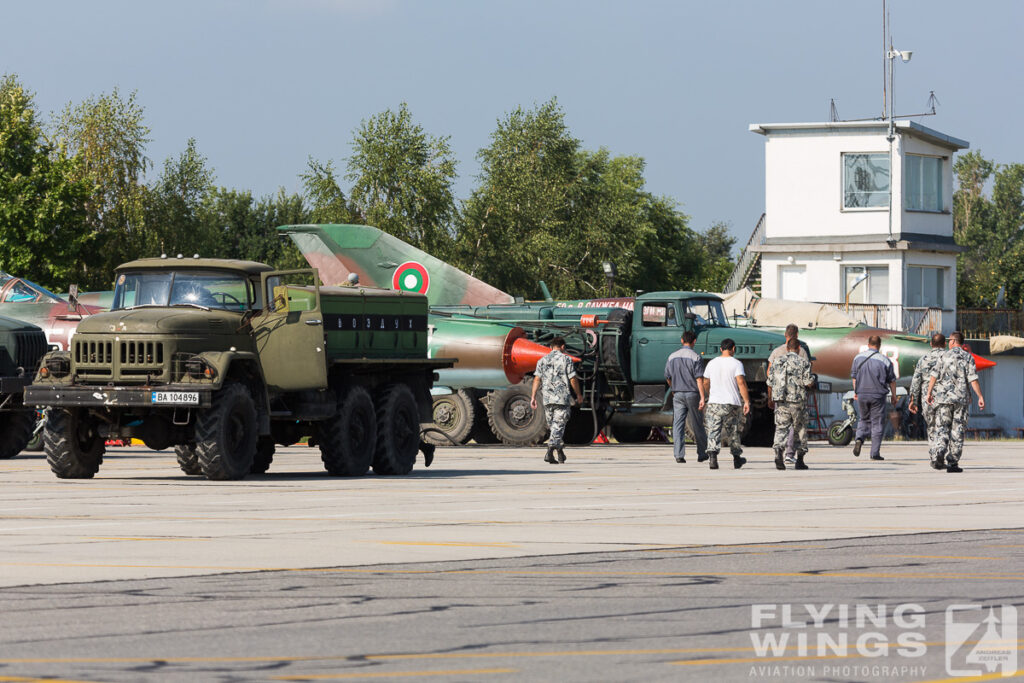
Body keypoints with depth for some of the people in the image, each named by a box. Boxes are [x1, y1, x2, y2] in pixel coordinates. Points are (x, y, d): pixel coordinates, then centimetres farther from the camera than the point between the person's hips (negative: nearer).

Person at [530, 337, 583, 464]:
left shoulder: (542, 361, 11)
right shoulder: (566, 359, -1)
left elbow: (537, 379, 4)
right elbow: (573, 379, -3)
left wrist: (533, 397, 5)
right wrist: (579, 395, 9)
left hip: (547, 398, 4)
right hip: (563, 398, -4)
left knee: (553, 425, 15)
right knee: (558, 425, -5)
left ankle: (560, 450, 20)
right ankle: (550, 451, -19)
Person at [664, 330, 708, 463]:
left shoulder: (672, 357, 5)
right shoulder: (695, 357, -9)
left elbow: (668, 378, 13)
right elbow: (699, 379, -14)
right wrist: (702, 398, -15)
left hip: (678, 394, 3)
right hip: (692, 393, -3)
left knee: (678, 425, 0)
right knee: (697, 425, 9)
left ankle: (679, 455, -10)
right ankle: (702, 453, 19)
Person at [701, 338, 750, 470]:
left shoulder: (712, 363, 7)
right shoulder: (736, 364, -5)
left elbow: (706, 383, 16)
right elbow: (741, 383, -15)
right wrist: (746, 401, -14)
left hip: (714, 403, 1)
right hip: (732, 404, -1)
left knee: (713, 432, -5)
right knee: (733, 432, 14)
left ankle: (712, 458, -24)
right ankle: (737, 458, 28)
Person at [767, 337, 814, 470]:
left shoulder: (777, 362, 8)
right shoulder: (804, 362, -4)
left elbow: (770, 383, 11)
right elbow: (808, 383, -10)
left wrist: (770, 400, 25)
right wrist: (812, 380, 14)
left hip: (781, 402, 2)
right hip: (798, 400, -2)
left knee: (781, 428, 0)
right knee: (800, 430, 12)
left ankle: (779, 452, -26)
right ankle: (800, 460, 16)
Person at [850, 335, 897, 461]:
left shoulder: (858, 357, 2)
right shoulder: (884, 360, -7)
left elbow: (854, 376, 11)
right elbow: (892, 380, -1)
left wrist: (855, 392, 22)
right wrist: (894, 396, 10)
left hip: (861, 394, 3)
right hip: (878, 395, -3)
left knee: (864, 420, 20)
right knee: (877, 423, 4)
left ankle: (859, 439, -7)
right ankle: (875, 453, 2)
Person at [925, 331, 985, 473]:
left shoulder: (944, 356, 3)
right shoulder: (968, 358, 3)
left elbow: (934, 376, 1)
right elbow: (973, 379, -6)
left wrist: (929, 393, 11)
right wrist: (980, 397, -3)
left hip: (943, 397, 0)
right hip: (961, 398, 0)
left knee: (942, 428, 6)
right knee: (957, 430, 5)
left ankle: (940, 451, -23)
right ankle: (953, 462, 3)